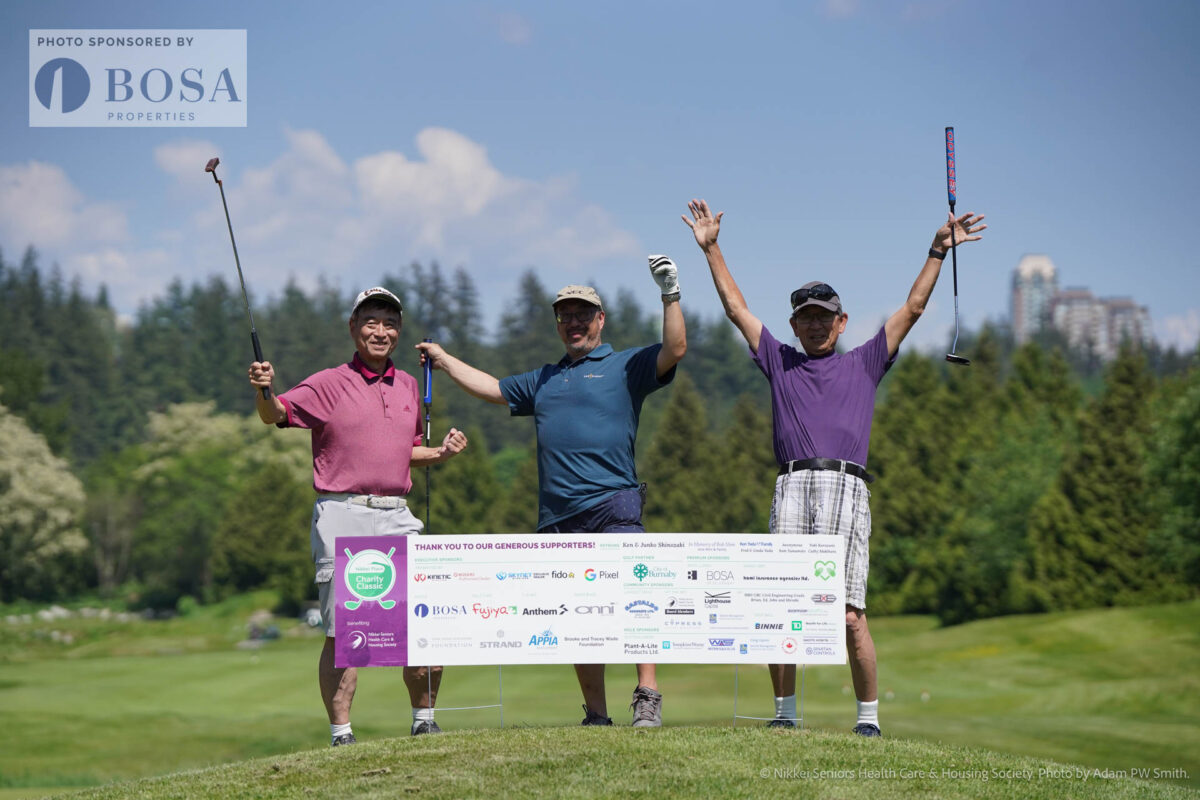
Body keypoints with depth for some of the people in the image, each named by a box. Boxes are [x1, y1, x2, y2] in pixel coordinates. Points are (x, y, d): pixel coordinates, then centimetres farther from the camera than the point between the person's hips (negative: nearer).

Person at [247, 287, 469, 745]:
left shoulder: (407, 386, 17)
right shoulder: (329, 384, 1)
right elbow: (276, 415, -11)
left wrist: (441, 453, 9)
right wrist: (264, 391, -32)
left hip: (397, 517, 5)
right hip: (342, 517, -5)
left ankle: (424, 722, 17)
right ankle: (341, 734, -2)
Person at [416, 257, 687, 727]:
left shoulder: (625, 366, 9)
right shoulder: (544, 380, 27)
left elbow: (674, 350, -6)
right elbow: (491, 389, 37)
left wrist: (670, 295, -14)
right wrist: (444, 361, 40)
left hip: (613, 505, -6)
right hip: (557, 517, 6)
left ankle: (647, 695, -22)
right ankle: (596, 716, 8)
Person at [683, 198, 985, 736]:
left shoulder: (864, 363, 22)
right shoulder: (780, 362, 25)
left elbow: (912, 308, 20)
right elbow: (736, 308, 26)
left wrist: (938, 252, 15)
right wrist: (710, 249, 24)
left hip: (846, 489, -2)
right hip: (791, 489, 2)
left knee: (849, 616, -9)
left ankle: (868, 716, -1)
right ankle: (784, 712, 5)